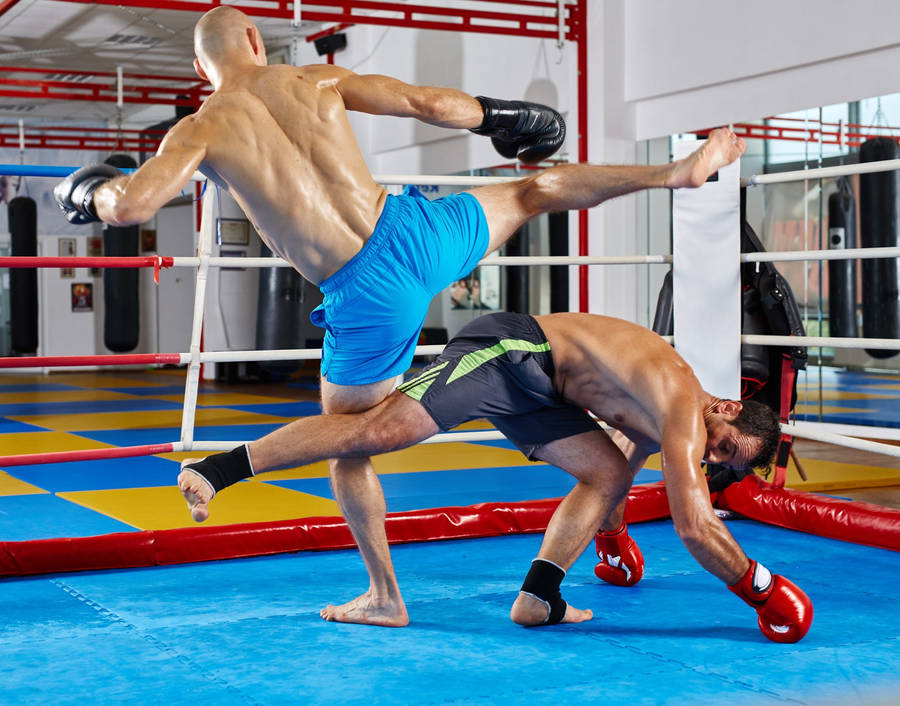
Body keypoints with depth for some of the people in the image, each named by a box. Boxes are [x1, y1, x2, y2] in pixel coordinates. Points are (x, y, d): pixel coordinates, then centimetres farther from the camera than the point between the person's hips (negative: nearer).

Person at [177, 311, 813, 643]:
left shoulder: (662, 422, 14)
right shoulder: (686, 413, -16)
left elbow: (624, 471, 36)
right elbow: (695, 527, -20)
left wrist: (616, 533, 50)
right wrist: (759, 586, -8)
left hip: (535, 386, 10)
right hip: (510, 350, -10)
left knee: (607, 470, 6)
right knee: (375, 430, -23)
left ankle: (539, 595, 0)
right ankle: (222, 467, -21)